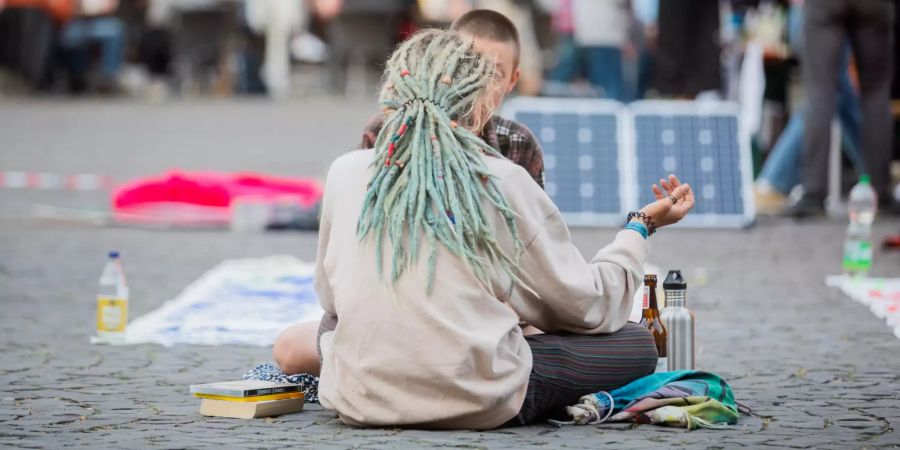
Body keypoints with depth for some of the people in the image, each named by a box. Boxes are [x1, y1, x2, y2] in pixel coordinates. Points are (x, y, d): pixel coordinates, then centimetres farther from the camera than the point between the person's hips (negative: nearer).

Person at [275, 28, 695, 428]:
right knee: (636, 344, 13)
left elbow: (329, 295, 16)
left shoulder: (345, 173, 1)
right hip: (478, 402, -1)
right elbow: (586, 306, 3)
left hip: (359, 400, 1)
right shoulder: (503, 181, -7)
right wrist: (641, 227, 19)